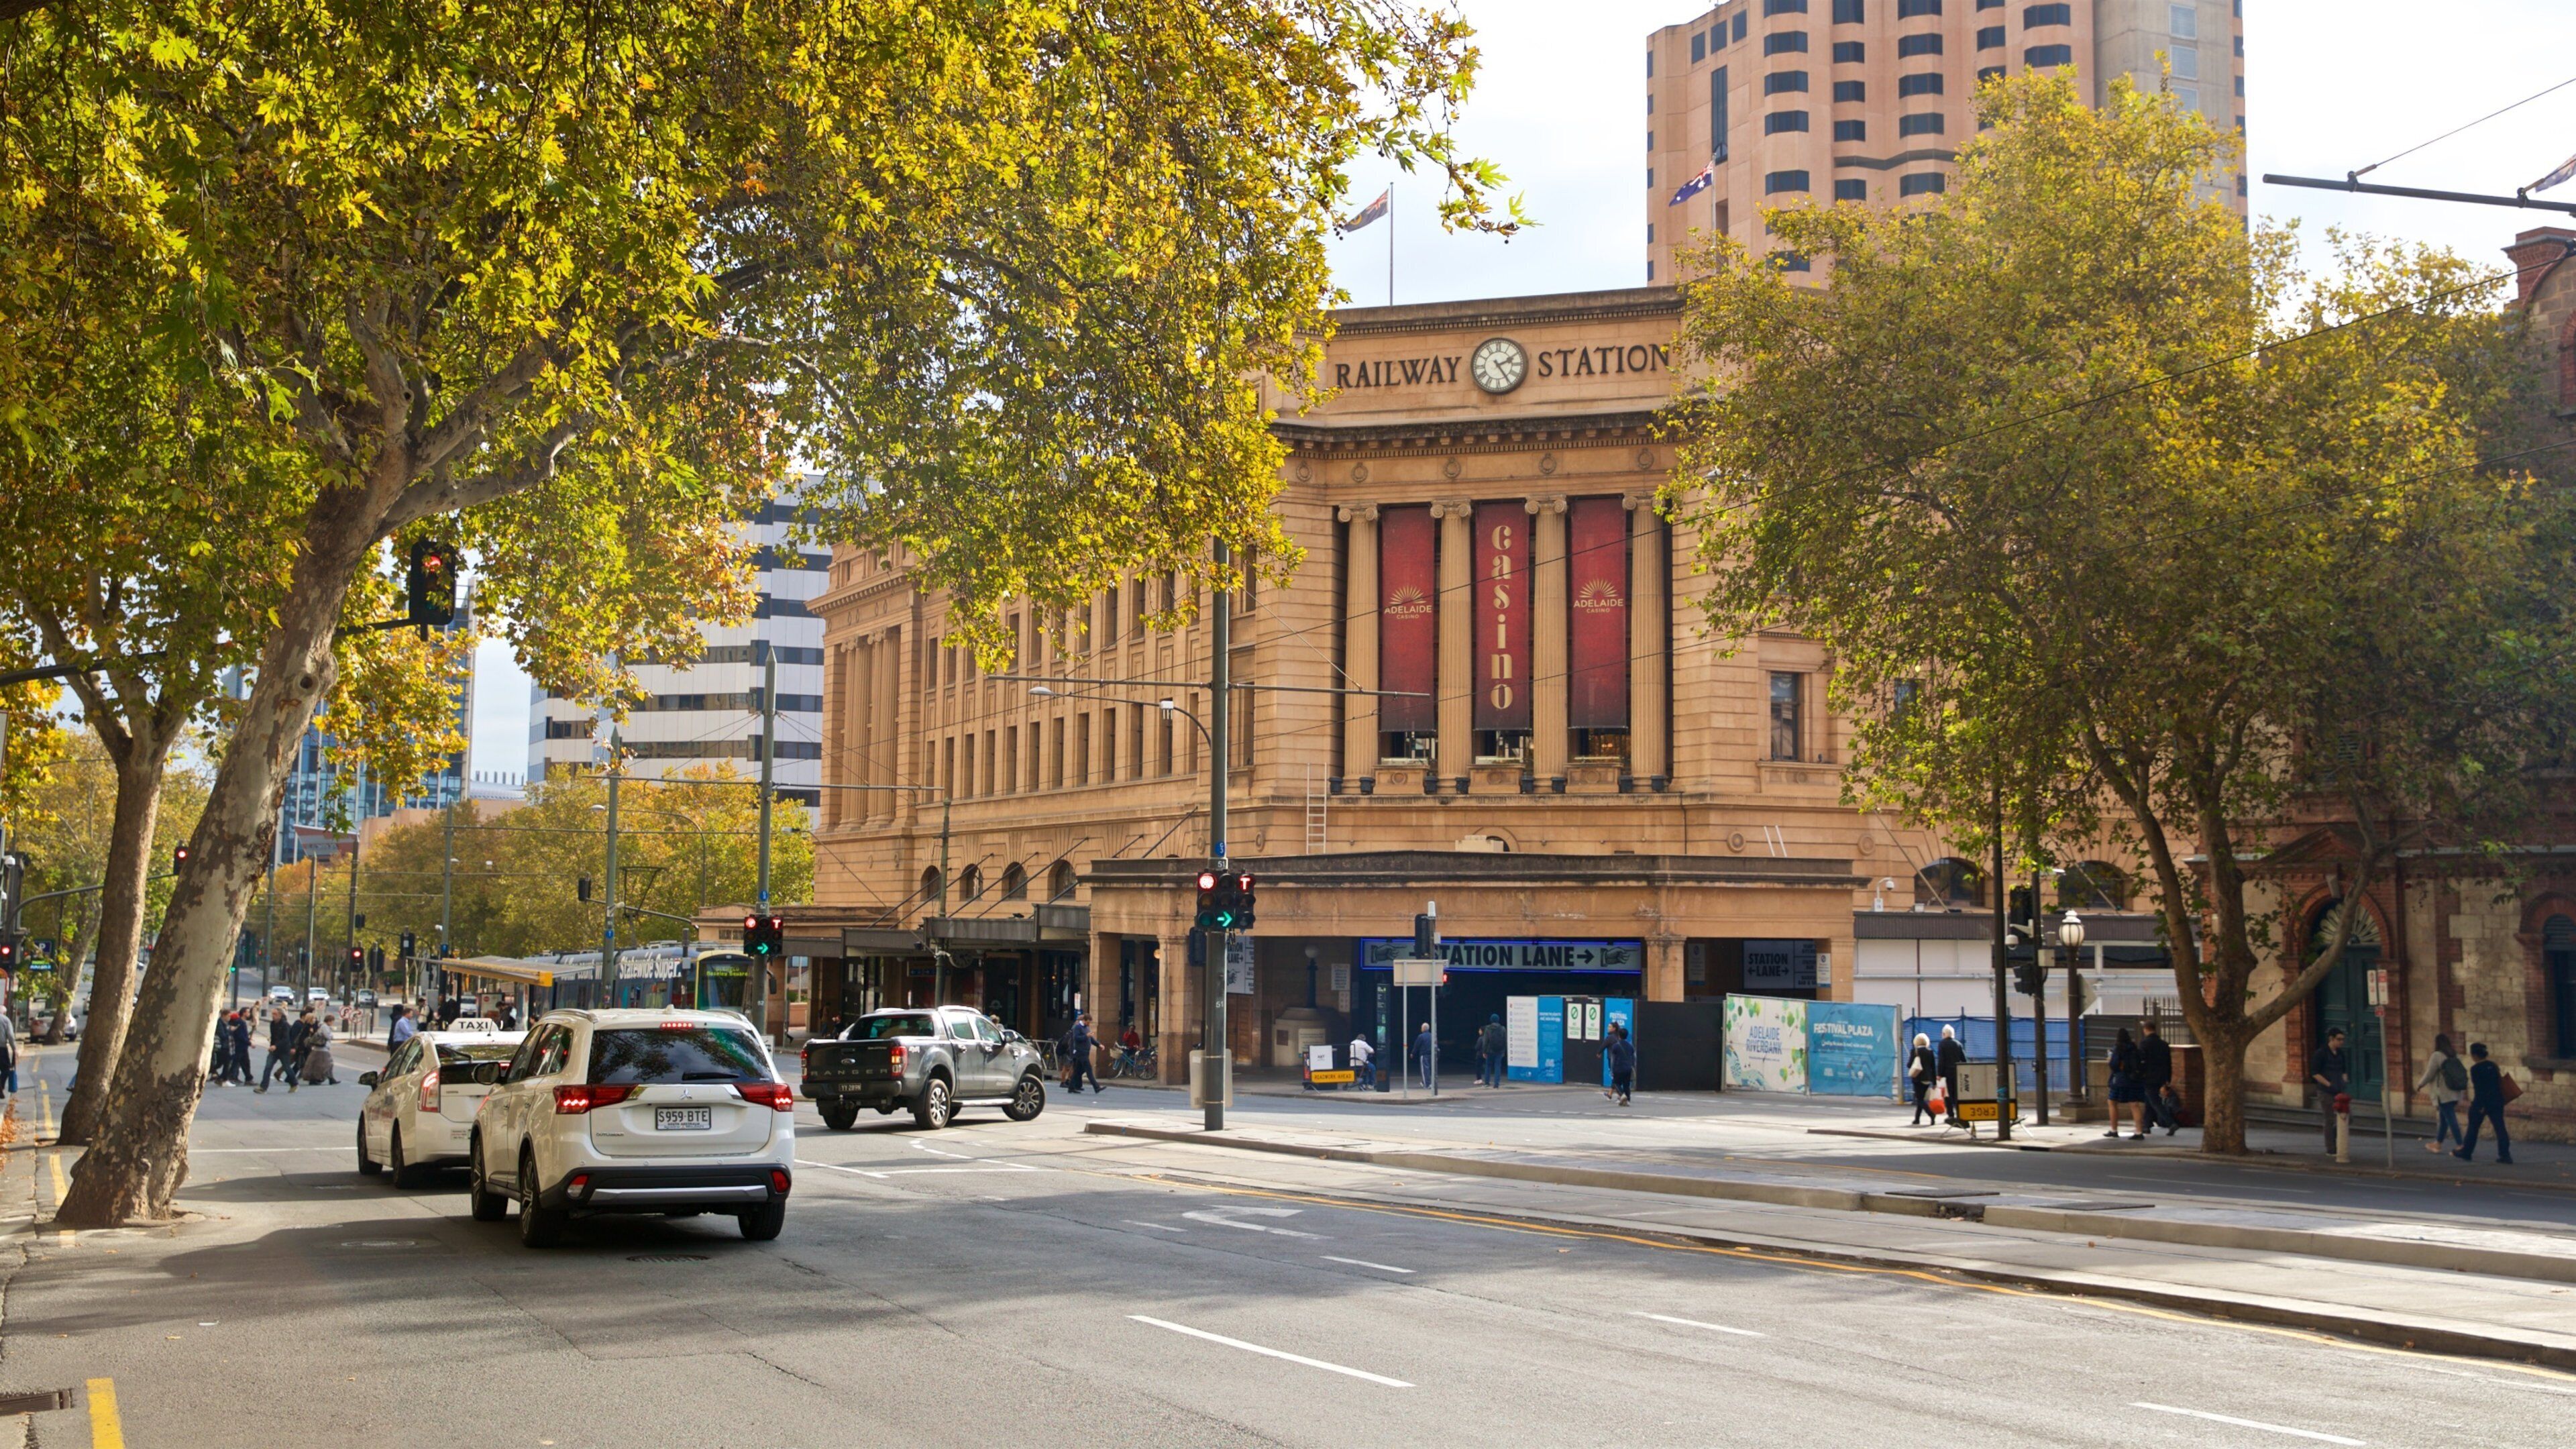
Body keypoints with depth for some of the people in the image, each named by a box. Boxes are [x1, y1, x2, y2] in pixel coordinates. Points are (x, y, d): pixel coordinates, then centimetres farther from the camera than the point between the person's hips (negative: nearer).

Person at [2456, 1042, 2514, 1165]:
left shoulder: (2475, 1069, -11)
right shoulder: (2494, 1066, 7)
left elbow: (2478, 1088, -15)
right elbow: (2500, 1083, 12)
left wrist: (2480, 1106, -15)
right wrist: (2500, 1099, 19)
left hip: (2481, 1102, -5)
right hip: (2497, 1101, 5)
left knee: (2473, 1127, 9)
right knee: (2500, 1128, 0)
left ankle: (2466, 1153, 19)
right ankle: (2505, 1155, -7)